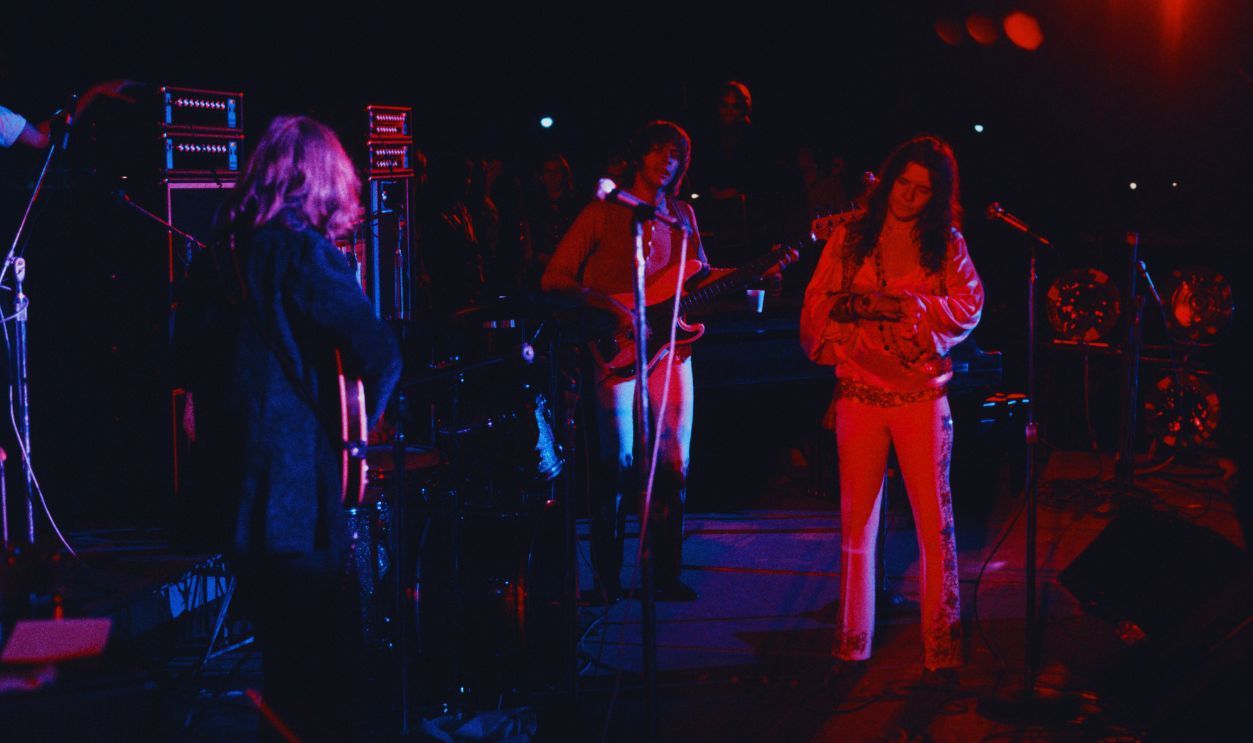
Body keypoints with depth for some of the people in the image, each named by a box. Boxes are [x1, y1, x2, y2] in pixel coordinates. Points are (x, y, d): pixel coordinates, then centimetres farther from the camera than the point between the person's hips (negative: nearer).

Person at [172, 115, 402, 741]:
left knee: (283, 663, 22)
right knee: (326, 685, 3)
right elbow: (381, 357, -18)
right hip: (294, 495, -7)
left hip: (222, 490, 7)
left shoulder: (211, 259, 7)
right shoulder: (306, 254, -13)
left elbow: (187, 365, 19)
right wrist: (358, 427, -2)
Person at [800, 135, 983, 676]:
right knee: (856, 519, 3)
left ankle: (942, 647, 4)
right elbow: (819, 306, 7)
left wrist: (898, 305, -17)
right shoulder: (850, 238, 8)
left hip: (921, 394, -1)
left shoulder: (947, 244, 6)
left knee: (935, 520, -2)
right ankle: (852, 644, 13)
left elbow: (969, 304, -7)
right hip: (860, 391, 1)